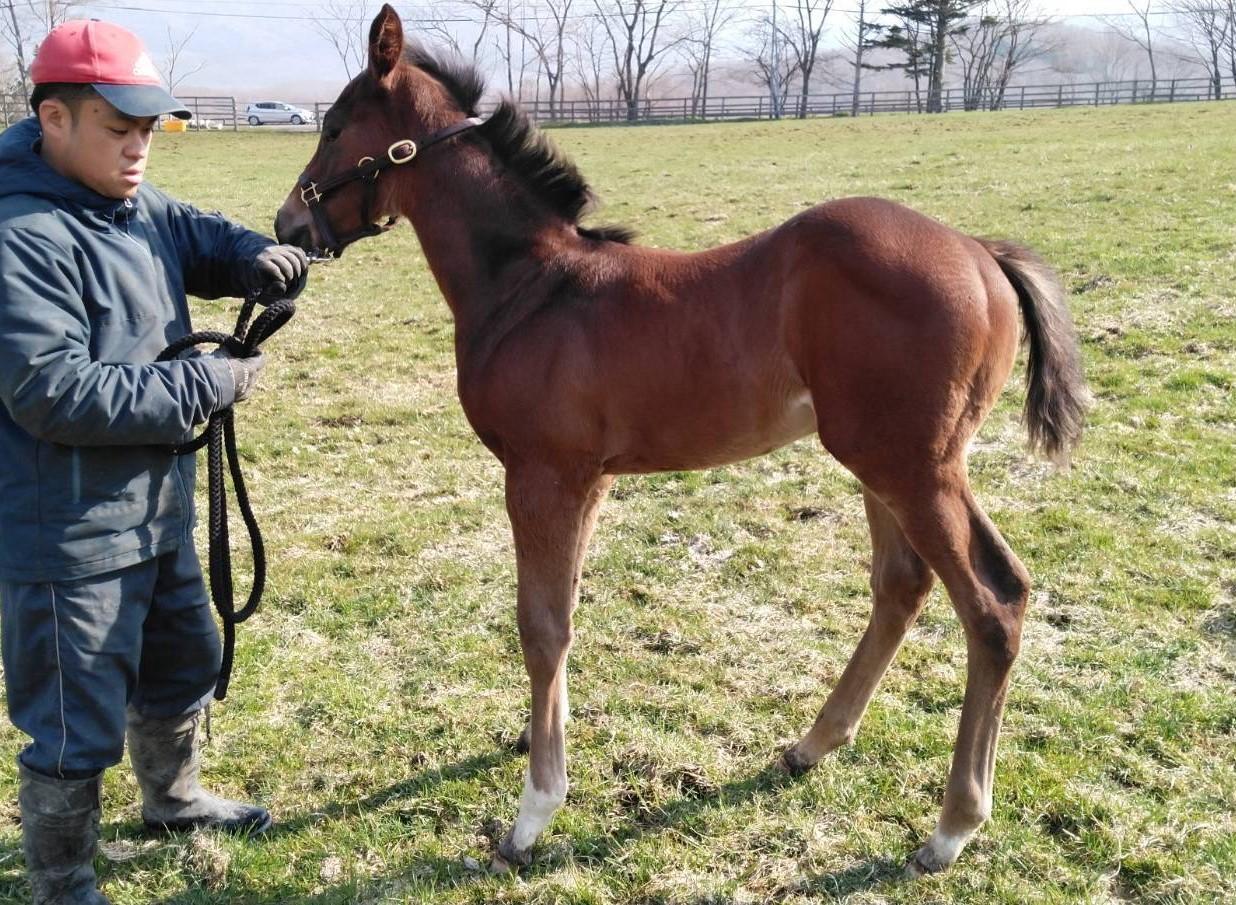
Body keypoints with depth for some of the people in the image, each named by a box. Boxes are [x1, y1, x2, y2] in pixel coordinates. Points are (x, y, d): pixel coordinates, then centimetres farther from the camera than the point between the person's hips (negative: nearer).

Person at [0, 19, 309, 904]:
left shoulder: (138, 205, 4)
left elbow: (202, 241, 21)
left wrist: (261, 257, -5)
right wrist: (209, 384, -24)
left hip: (156, 506, 10)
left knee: (182, 667, 27)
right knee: (78, 726, 5)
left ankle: (174, 798, 53)